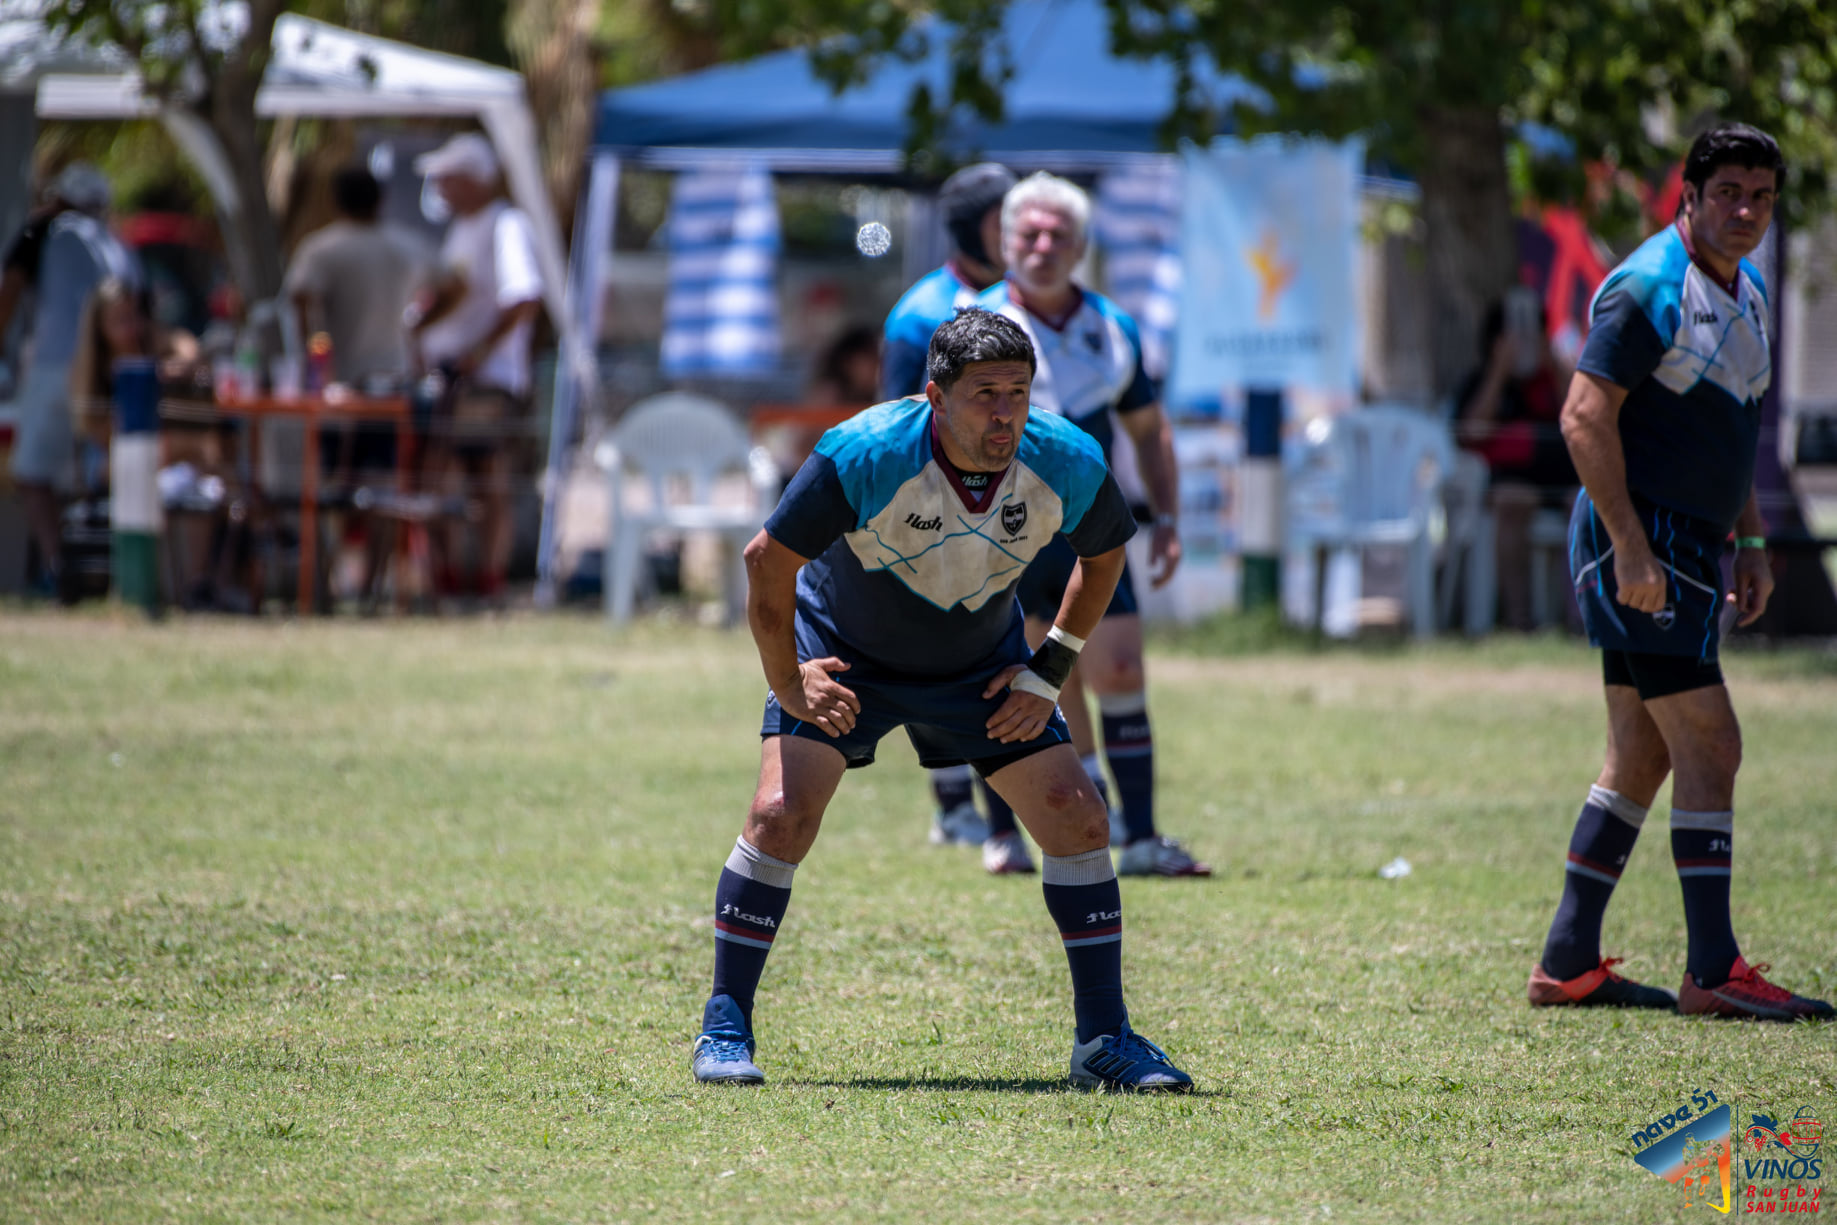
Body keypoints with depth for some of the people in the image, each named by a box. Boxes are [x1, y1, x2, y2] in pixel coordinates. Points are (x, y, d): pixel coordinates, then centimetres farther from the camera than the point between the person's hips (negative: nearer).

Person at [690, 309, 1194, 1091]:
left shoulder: (1066, 465, -23)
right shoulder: (866, 456, -34)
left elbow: (1103, 554, 0)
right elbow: (768, 559, -21)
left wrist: (1049, 672, -3)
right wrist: (786, 681, -15)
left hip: (981, 666, 3)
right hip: (844, 652, -3)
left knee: (1077, 818, -7)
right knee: (781, 815, -19)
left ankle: (1103, 1039, 5)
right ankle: (725, 1027, -3)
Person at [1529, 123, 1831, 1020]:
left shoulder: (1745, 291, 16)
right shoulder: (1650, 289, -14)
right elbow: (1585, 417, -18)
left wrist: (1751, 542, 21)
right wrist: (1630, 545, -23)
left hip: (1687, 546, 10)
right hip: (1641, 542, -10)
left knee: (1644, 756, 10)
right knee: (1710, 745, -12)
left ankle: (1568, 963, 14)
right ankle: (1712, 971, -11)